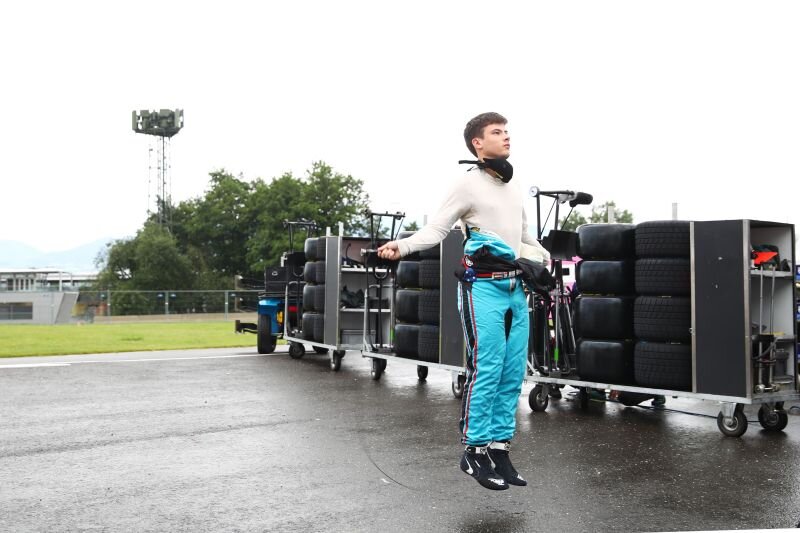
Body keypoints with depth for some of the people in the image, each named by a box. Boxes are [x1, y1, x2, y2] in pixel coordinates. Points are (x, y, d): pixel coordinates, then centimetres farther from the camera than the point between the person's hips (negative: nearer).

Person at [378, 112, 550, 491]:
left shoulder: (514, 187, 19)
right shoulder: (467, 183, -3)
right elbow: (436, 229, -10)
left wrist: (546, 260, 24)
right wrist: (402, 246, -25)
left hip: (516, 289, 7)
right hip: (483, 288, -7)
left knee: (513, 375, 6)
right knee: (486, 370, -9)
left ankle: (499, 448, 16)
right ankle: (475, 450, 3)